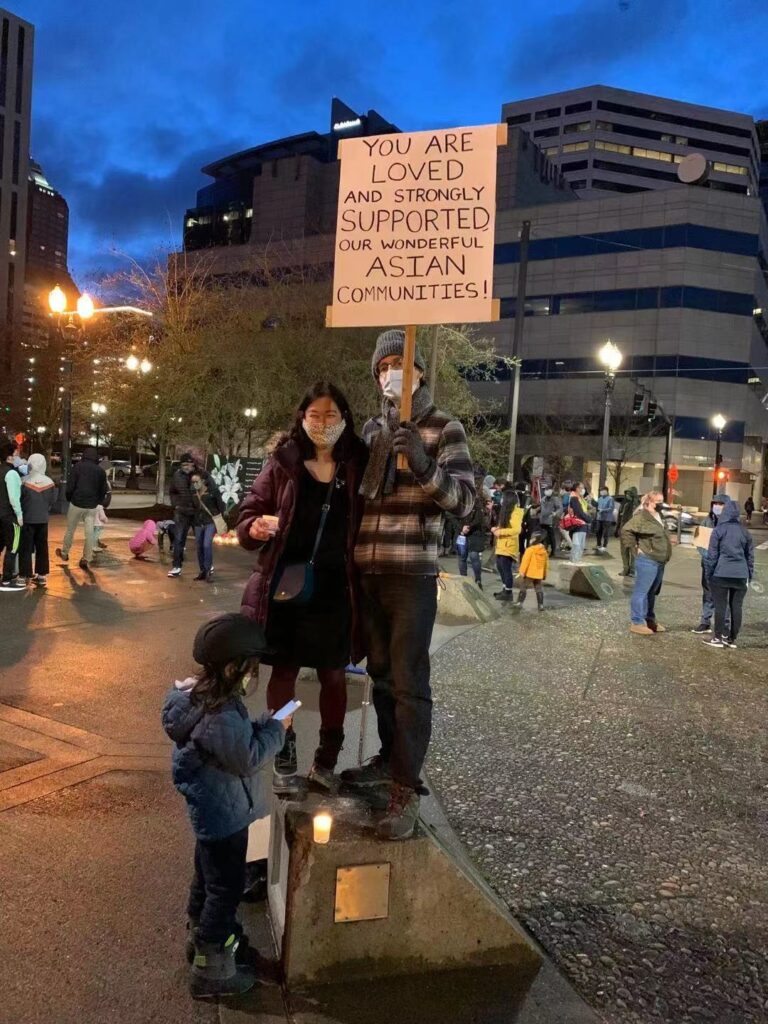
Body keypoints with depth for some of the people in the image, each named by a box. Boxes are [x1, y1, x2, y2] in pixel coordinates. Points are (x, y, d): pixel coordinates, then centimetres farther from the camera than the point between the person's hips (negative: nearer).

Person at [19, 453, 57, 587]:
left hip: (27, 519, -3)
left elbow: (19, 499, -7)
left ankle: (26, 576, 7)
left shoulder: (25, 481, -13)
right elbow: (52, 501, 3)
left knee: (26, 548, 5)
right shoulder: (49, 482, -3)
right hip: (43, 519, 3)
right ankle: (42, 575, 14)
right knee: (42, 547, 11)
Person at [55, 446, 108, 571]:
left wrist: (68, 498, 7)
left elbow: (70, 485, -8)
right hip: (92, 506, 2)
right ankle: (86, 559, 2)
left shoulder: (78, 466, -4)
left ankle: (64, 553, 28)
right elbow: (103, 490, 8)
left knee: (70, 530, 14)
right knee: (89, 532, 4)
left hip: (76, 503, -2)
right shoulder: (100, 471, 5)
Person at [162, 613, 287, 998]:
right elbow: (249, 758, -26)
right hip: (224, 815, -10)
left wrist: (263, 724, -1)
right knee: (226, 887, 7)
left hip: (209, 810, 10)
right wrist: (276, 728, -16)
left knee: (208, 877, 27)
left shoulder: (199, 692, -4)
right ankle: (211, 970, 22)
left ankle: (201, 937, 47)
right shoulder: (222, 717, -35)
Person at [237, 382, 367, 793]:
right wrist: (256, 527, -21)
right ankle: (284, 759, 26)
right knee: (284, 670, 10)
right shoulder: (283, 462, -2)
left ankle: (326, 760, 27)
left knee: (333, 674, 11)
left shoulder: (358, 464, -1)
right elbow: (249, 512, 2)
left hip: (335, 590, 1)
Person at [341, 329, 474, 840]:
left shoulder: (444, 428, -1)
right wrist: (348, 559, 13)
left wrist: (425, 467, -27)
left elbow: (465, 500, -10)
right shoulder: (372, 428, 13)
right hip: (367, 572, 6)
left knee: (408, 680, -4)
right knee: (380, 672, 16)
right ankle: (390, 759, 31)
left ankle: (407, 788, 4)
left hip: (412, 575, -5)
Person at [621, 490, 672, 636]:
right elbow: (626, 530, -22)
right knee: (641, 592, -6)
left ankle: (650, 620, 27)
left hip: (659, 561, 10)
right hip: (647, 560, -10)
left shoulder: (659, 516, 16)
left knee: (652, 592, 17)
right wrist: (635, 546, -18)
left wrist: (665, 556, 19)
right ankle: (637, 623, -2)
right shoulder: (641, 516, -14)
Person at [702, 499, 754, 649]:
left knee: (720, 606, 1)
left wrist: (708, 573, 3)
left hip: (721, 574, -4)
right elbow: (750, 555, 12)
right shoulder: (745, 531, 8)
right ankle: (732, 638, 13)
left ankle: (718, 637, 5)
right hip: (741, 576, 4)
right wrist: (749, 575, 19)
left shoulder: (719, 530, -5)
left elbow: (712, 555, -5)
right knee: (736, 607, 7)